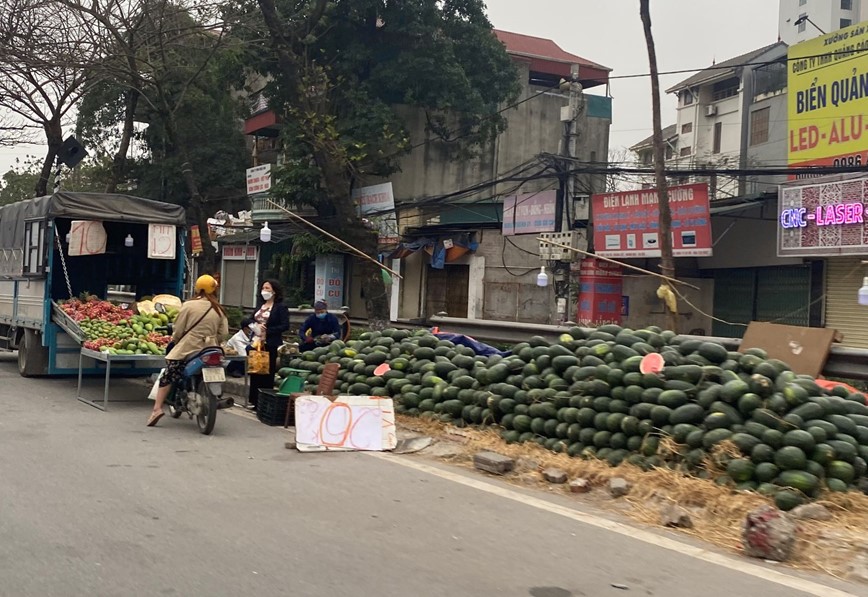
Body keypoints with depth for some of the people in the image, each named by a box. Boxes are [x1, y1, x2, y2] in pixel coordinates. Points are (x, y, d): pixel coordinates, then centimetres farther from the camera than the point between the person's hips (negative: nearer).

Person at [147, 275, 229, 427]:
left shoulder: (189, 305, -5)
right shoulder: (218, 309, 5)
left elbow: (178, 330, -4)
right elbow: (223, 333, 3)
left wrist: (174, 340, 16)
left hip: (188, 349, -4)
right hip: (209, 351, 4)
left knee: (167, 377, 3)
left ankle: (157, 408, -7)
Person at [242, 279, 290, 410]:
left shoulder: (281, 307, -5)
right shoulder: (260, 306, 16)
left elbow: (285, 326, -13)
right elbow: (251, 321, 16)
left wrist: (267, 331, -17)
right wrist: (254, 325, -7)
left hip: (270, 345, -6)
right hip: (256, 343, 7)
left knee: (267, 374, -2)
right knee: (255, 372, 8)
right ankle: (254, 401, 16)